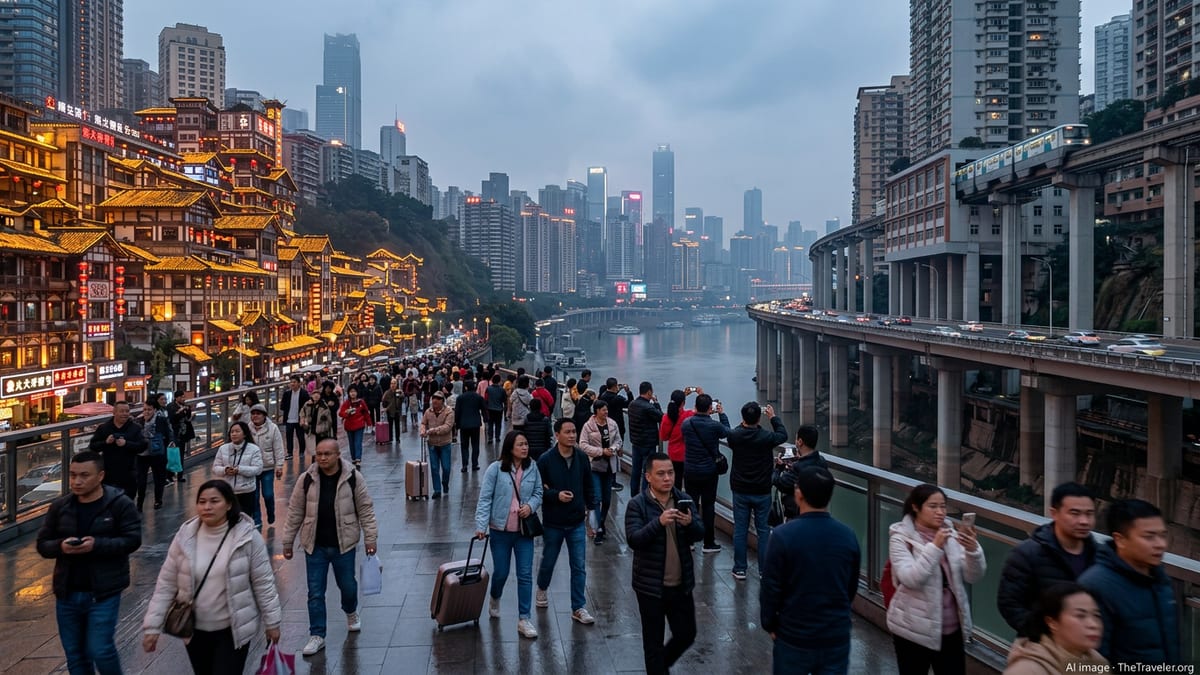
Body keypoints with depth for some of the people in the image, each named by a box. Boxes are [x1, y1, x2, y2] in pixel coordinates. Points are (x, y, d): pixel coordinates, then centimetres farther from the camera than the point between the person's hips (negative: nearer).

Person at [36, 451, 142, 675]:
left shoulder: (121, 504, -9)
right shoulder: (59, 506, 4)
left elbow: (132, 540, -13)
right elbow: (42, 544, 7)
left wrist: (97, 545, -27)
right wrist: (60, 546, -16)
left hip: (103, 593, -5)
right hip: (67, 593, 5)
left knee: (100, 650, -7)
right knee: (75, 655, 14)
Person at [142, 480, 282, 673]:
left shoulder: (247, 536, -14)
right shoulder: (185, 536, -6)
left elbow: (263, 583, -7)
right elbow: (166, 583, 0)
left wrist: (271, 621, -2)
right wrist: (152, 625, -4)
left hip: (233, 629, -3)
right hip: (194, 628, 4)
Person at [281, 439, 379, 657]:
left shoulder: (353, 477, -10)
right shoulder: (306, 479, -6)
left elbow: (365, 509, -4)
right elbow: (295, 512, 2)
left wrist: (370, 538, -5)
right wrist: (287, 542, 5)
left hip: (344, 544, -1)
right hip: (314, 545, 1)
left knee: (347, 585, 14)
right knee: (315, 592, 4)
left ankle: (351, 612, 46)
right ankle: (317, 635, 18)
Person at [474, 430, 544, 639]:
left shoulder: (532, 467, -1)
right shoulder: (496, 469, -10)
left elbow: (538, 492, 8)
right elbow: (484, 498, -10)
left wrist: (531, 505, -13)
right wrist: (481, 525, -17)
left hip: (524, 530, 2)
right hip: (500, 530, -2)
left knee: (525, 575, -1)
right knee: (501, 572, 11)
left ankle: (524, 619, 6)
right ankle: (495, 600, 44)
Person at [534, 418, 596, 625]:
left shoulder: (582, 458, -3)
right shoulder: (546, 460, -13)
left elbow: (588, 486, 8)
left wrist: (589, 508, 7)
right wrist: (556, 495, -24)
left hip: (577, 522, 2)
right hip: (553, 523, -2)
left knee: (579, 566, 2)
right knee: (548, 561, 17)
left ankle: (578, 608, 12)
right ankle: (542, 589, 46)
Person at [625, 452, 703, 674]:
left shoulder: (683, 499, 1)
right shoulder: (637, 504, -12)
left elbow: (700, 535, -2)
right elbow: (633, 539, -22)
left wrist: (690, 523, -24)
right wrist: (659, 522, -36)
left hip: (681, 584, 5)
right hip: (651, 586, -4)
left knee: (687, 635, 17)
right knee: (654, 642, 8)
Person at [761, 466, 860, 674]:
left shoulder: (783, 535, -18)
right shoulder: (848, 536, -5)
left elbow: (770, 587, -11)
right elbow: (852, 589, 7)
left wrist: (769, 624, 5)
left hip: (794, 637, -3)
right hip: (837, 636, 3)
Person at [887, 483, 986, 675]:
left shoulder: (951, 534, 3)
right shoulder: (901, 538, -10)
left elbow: (973, 577, -4)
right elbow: (910, 579, -23)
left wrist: (972, 550, -23)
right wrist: (935, 547, -30)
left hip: (951, 628, 4)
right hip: (915, 629, -4)